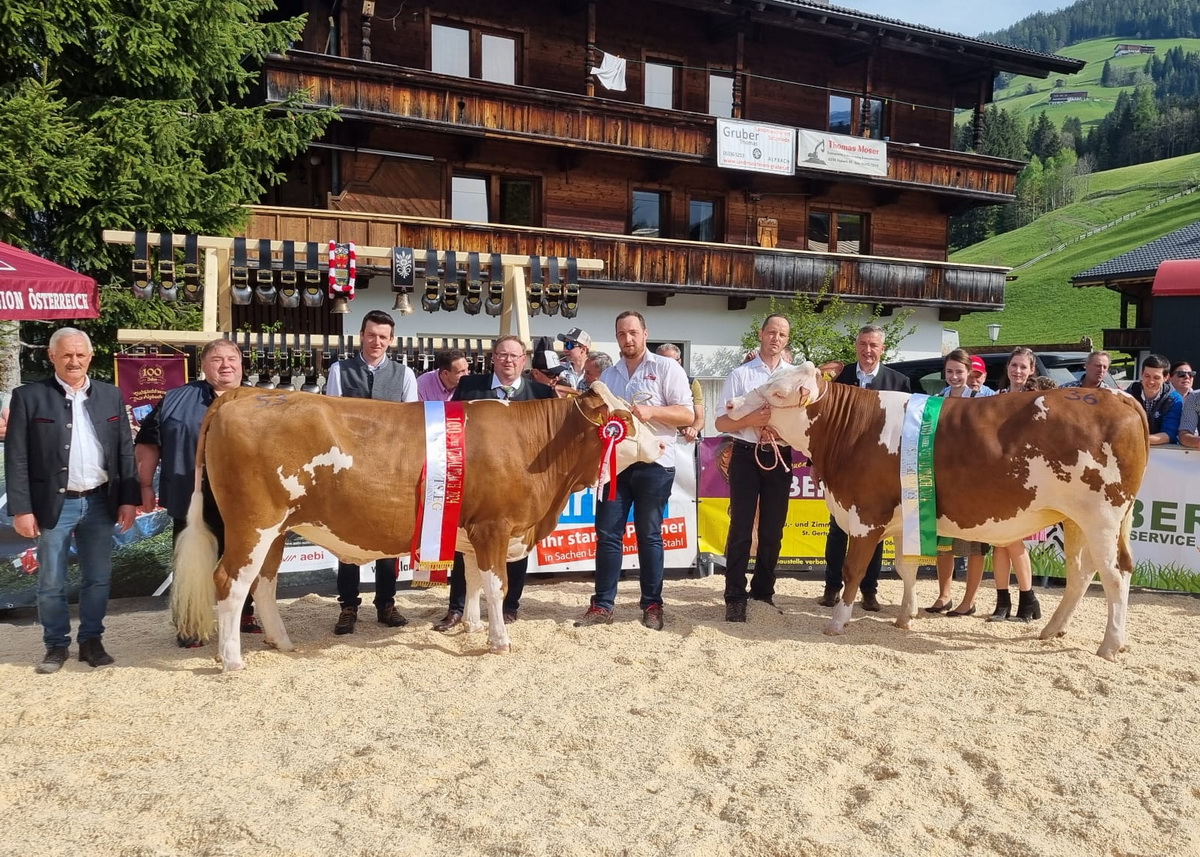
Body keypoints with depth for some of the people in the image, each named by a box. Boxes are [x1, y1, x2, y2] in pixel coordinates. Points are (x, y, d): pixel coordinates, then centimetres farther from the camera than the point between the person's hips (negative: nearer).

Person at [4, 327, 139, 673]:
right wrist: (21, 509, -10)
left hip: (100, 502, 3)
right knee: (51, 583, 8)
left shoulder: (111, 395, 7)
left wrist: (128, 498, 1)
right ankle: (56, 645, 22)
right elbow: (16, 458, -5)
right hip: (54, 504, -2)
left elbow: (125, 450, 7)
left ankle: (91, 640, 24)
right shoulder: (28, 397, -2)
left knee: (98, 579, 10)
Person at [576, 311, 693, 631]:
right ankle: (602, 605, 8)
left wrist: (651, 411, -19)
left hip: (654, 464, -4)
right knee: (607, 533, 2)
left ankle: (653, 605, 13)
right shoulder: (608, 375, 16)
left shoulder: (666, 368, 0)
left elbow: (687, 415, -6)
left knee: (649, 535, 3)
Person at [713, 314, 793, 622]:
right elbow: (721, 423, 0)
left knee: (772, 530, 10)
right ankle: (735, 598, 5)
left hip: (780, 458, 3)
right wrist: (750, 420, -18)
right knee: (741, 528, 0)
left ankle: (763, 593, 22)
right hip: (746, 456, -2)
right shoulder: (740, 374, 2)